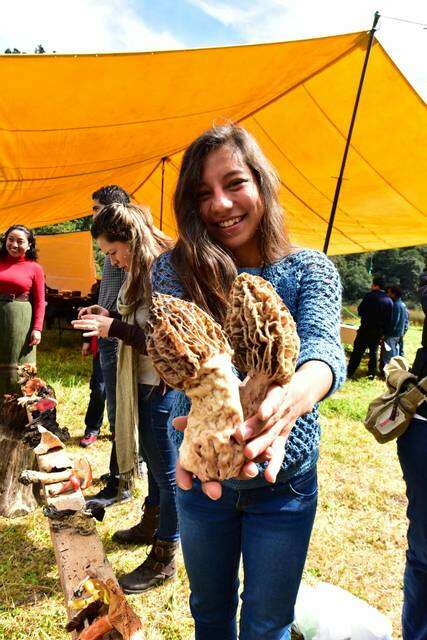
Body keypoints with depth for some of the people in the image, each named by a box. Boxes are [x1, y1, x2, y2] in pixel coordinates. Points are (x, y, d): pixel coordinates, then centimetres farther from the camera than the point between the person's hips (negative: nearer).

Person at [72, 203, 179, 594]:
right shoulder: (143, 272, 8)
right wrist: (111, 318, 2)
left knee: (168, 472, 5)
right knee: (155, 462, 24)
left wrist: (116, 329, -22)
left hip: (164, 388, -9)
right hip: (145, 384, 9)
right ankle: (151, 525, 45)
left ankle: (164, 559, 21)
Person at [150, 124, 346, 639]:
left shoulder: (311, 270, -11)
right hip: (199, 473, 1)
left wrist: (292, 398, -53)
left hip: (285, 476, -1)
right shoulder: (174, 270, -10)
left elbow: (324, 345, -29)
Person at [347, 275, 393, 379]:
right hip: (379, 331, 4)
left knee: (358, 351, 0)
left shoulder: (370, 296, -11)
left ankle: (349, 372, 1)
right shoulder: (389, 300, 5)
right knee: (374, 351, 16)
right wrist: (385, 331, 8)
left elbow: (360, 310, -7)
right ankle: (372, 373, 18)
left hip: (366, 328, -4)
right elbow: (389, 319, 4)